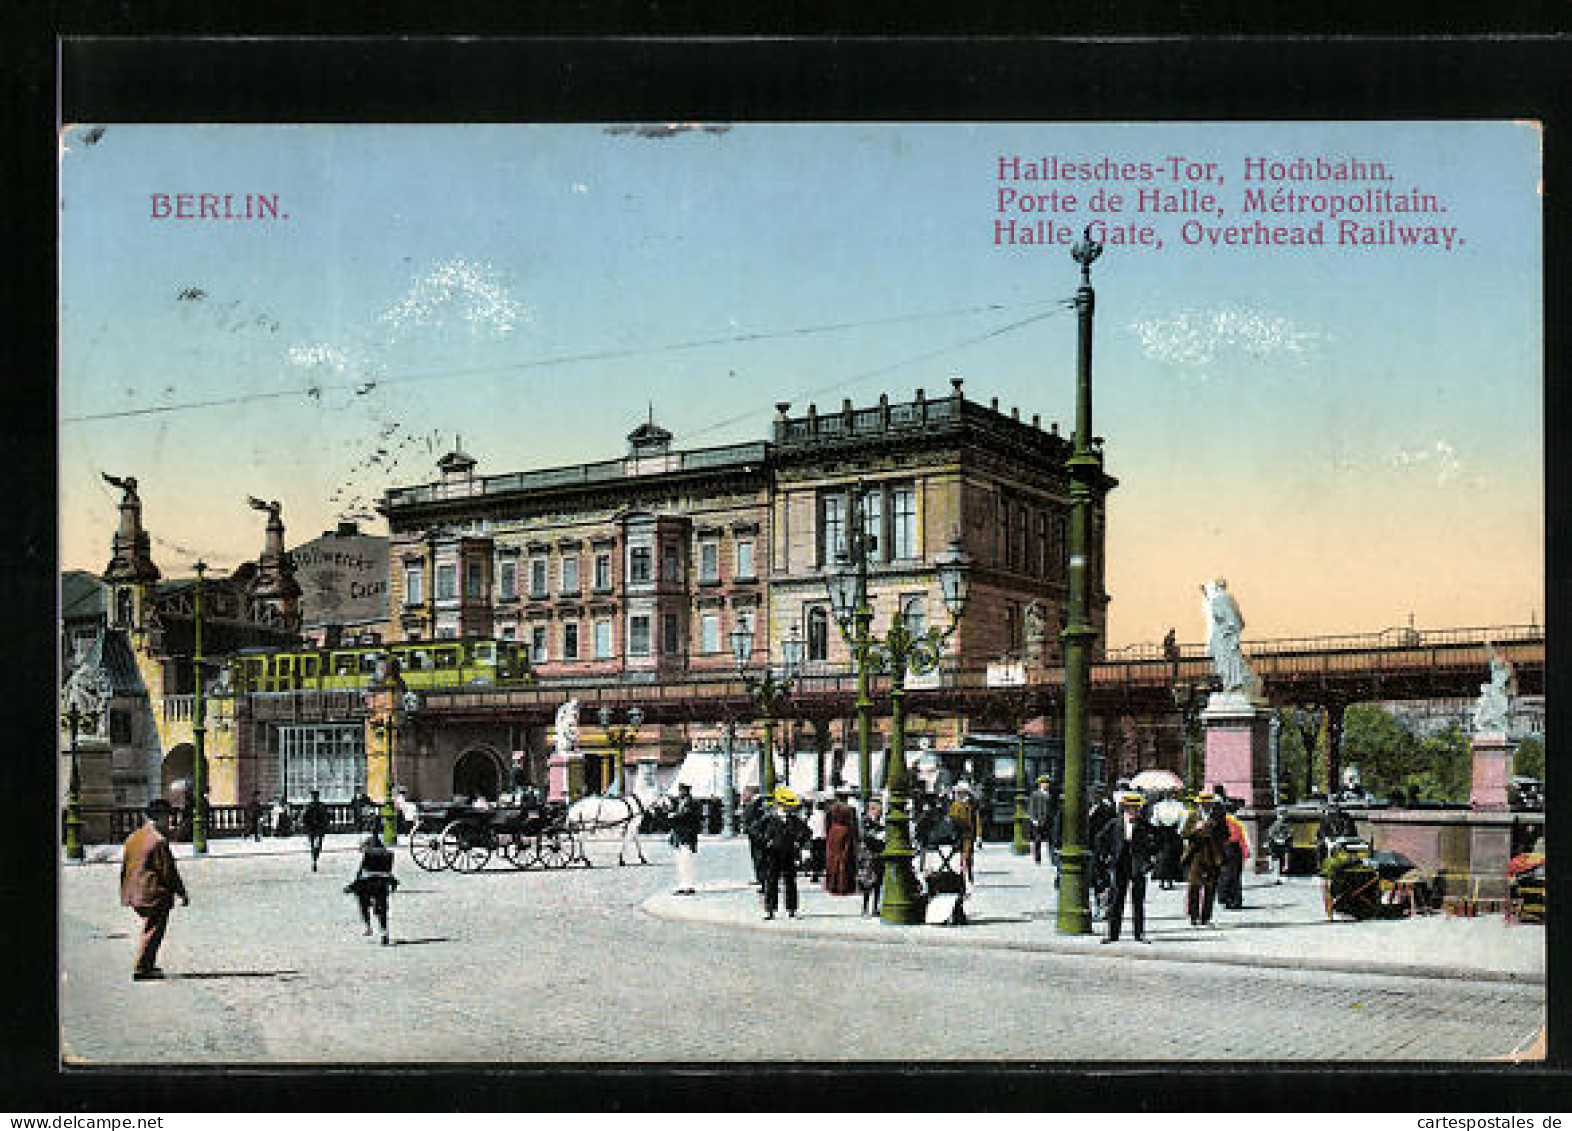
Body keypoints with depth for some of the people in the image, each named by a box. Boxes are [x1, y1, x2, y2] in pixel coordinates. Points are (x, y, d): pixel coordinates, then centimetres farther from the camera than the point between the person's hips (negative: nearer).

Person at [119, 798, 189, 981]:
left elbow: (125, 868, 17)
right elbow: (168, 871, -16)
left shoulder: (132, 838, 11)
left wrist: (125, 894, 23)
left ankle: (149, 965, 23)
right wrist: (181, 893, -9)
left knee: (148, 928, 20)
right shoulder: (158, 841, -16)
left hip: (135, 894, 9)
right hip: (155, 894, -9)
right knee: (152, 931, -1)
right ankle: (141, 969, -1)